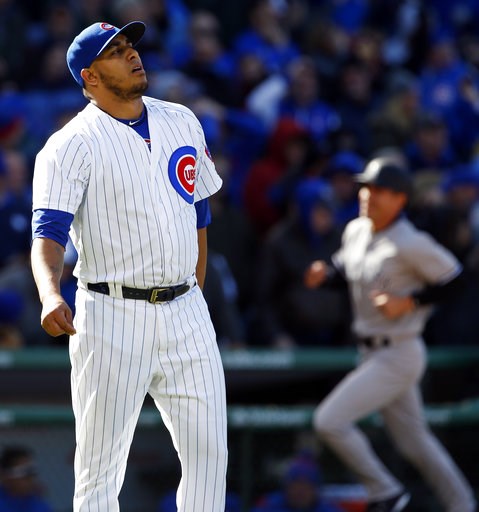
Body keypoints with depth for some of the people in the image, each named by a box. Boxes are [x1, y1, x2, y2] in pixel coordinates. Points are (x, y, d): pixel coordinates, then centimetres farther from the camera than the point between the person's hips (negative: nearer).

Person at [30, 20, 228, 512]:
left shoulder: (181, 121, 11)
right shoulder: (72, 145, -8)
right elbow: (48, 232, -19)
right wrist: (50, 294, -39)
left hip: (186, 314, 5)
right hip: (112, 318, -5)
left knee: (209, 452, 4)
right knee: (100, 467, -2)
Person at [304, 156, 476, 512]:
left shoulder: (411, 244, -20)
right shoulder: (356, 231, 3)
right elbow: (346, 266, 21)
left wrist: (408, 302, -20)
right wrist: (326, 274, 0)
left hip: (399, 355, -8)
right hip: (372, 353, 8)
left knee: (329, 421, -14)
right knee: (414, 441, 17)